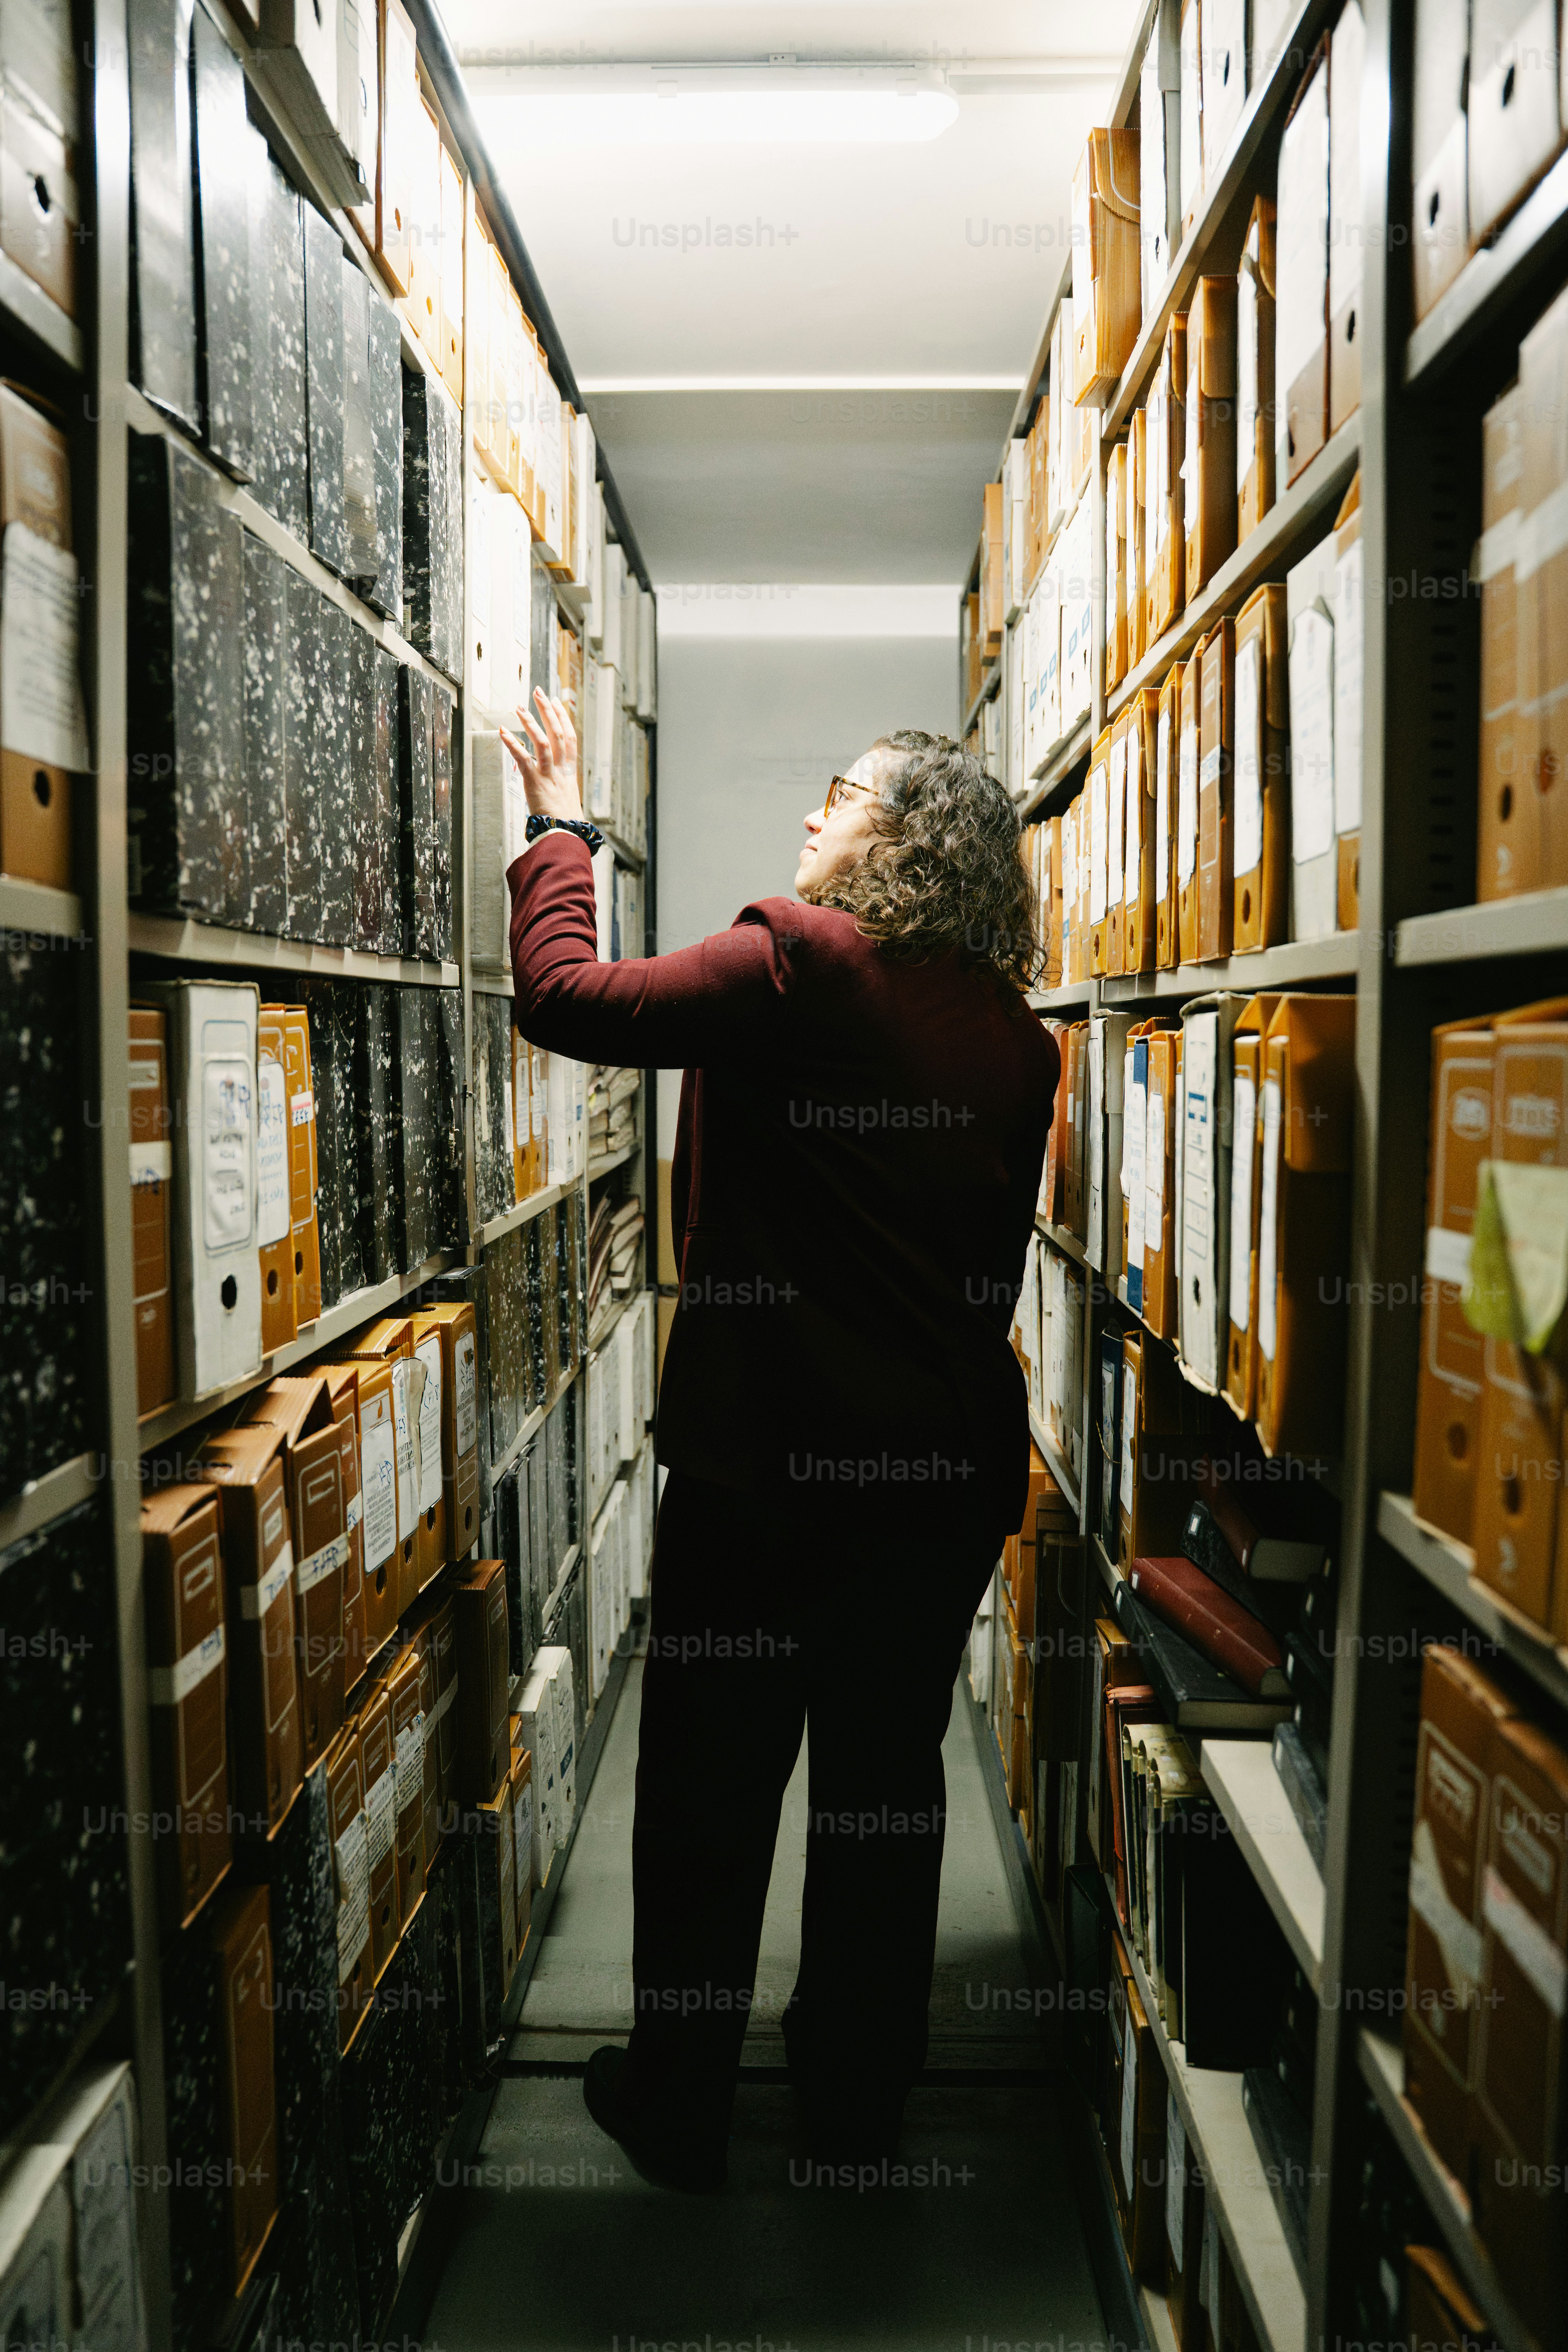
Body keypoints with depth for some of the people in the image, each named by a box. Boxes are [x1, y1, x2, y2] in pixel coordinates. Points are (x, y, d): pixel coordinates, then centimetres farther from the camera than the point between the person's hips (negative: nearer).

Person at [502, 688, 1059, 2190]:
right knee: (888, 1777, 18)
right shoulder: (1016, 1038, 4)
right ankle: (859, 2093, 35)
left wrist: (560, 828, 2)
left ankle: (678, 2106, 29)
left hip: (764, 1459, -5)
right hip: (950, 1465, 6)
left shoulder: (798, 960, -13)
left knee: (713, 1782, 12)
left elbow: (562, 995, -13)